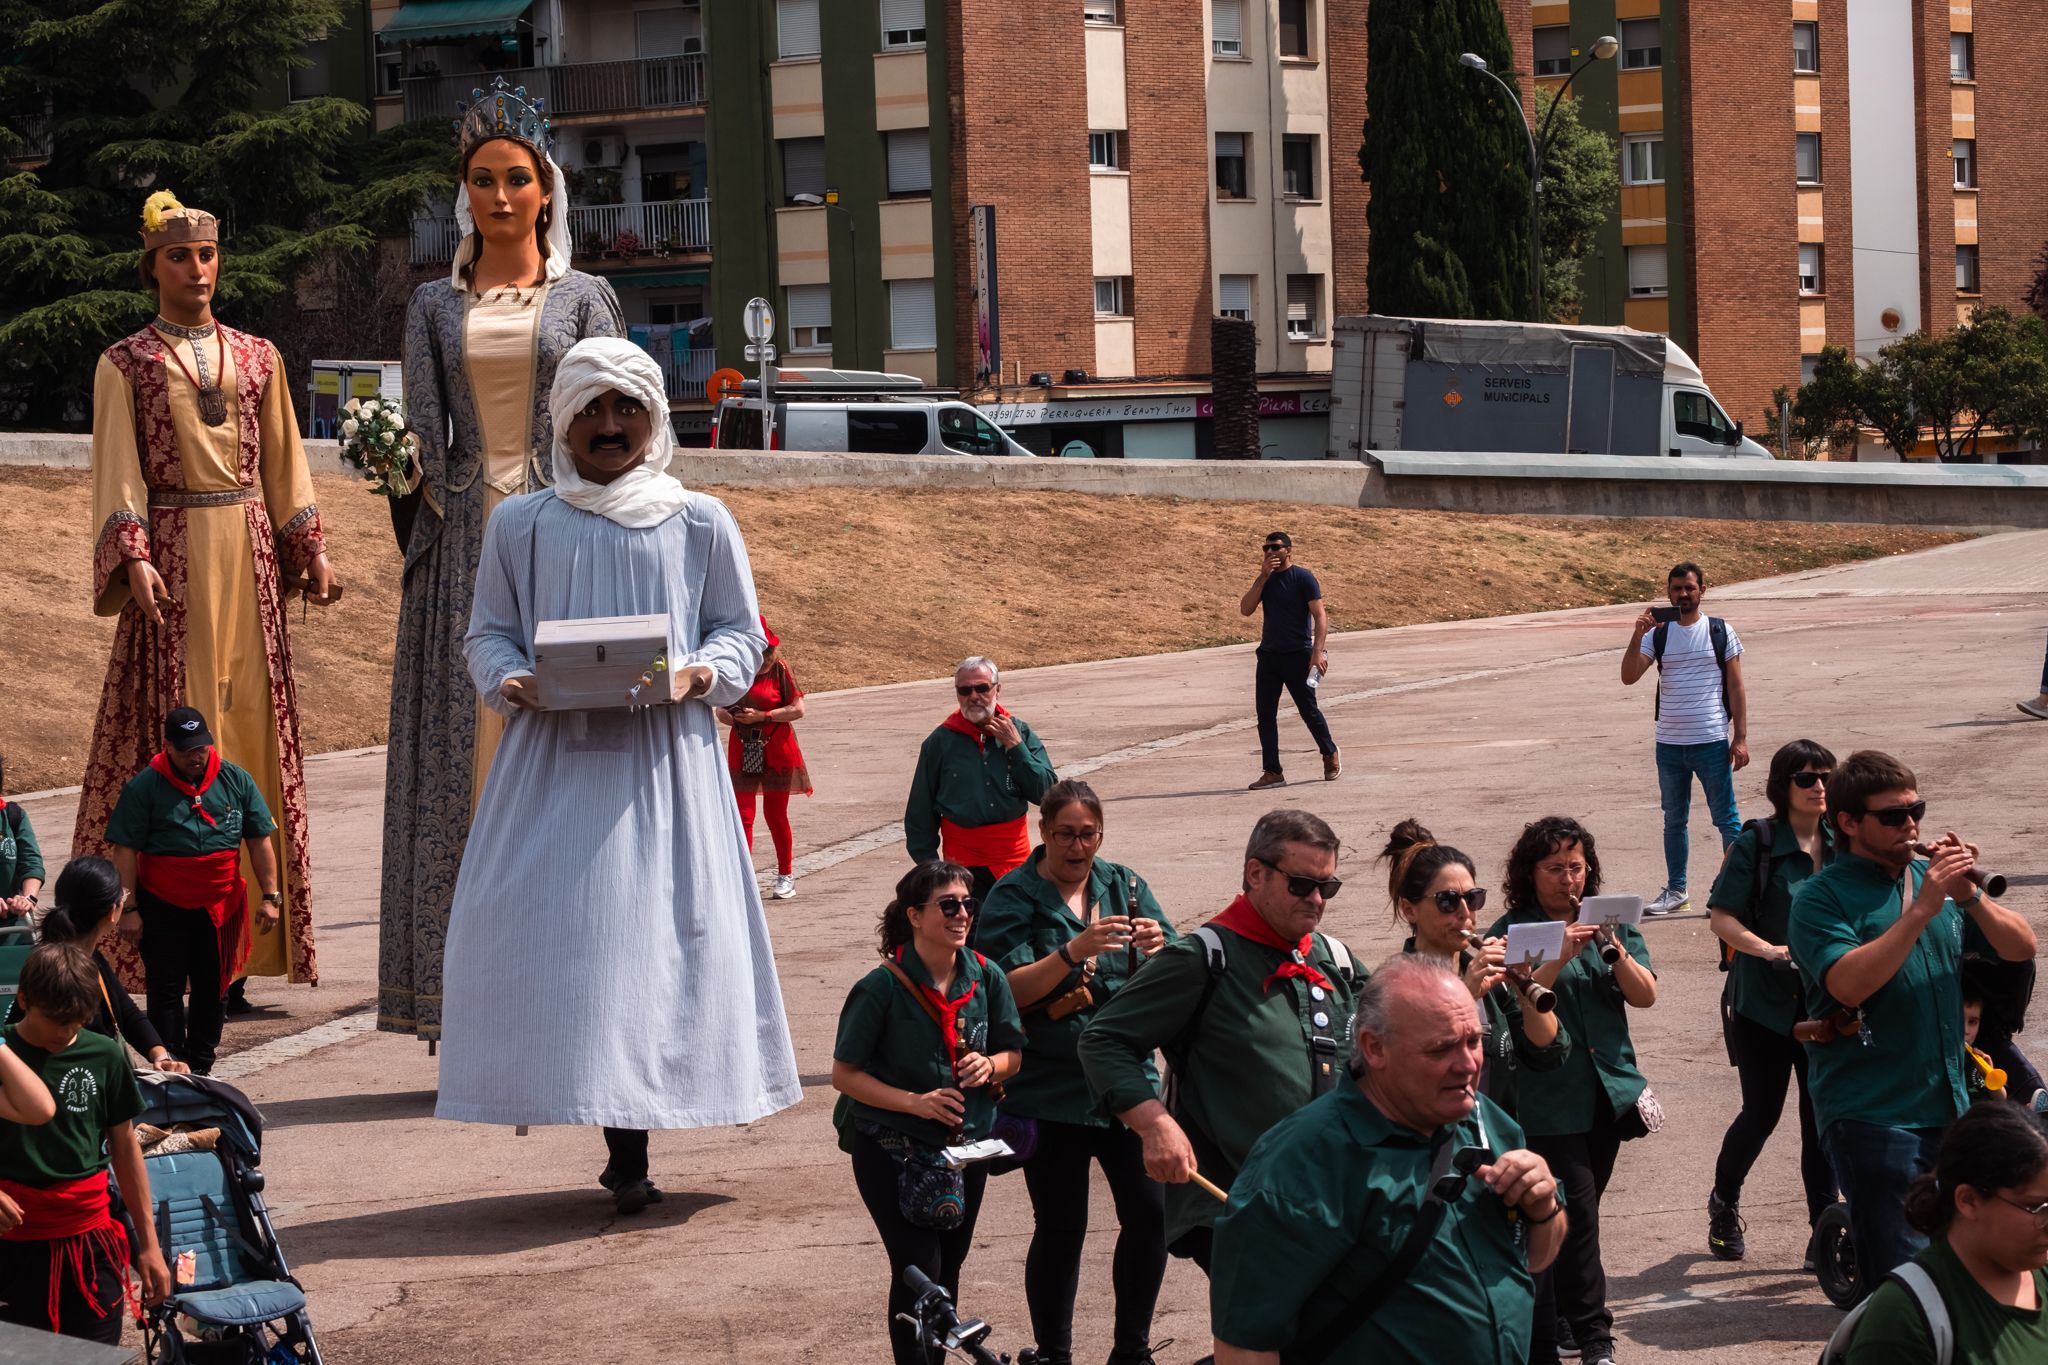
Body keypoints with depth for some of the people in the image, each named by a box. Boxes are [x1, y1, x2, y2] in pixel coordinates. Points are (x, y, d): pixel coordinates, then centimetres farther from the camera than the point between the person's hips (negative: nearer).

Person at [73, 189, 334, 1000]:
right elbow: (118, 468, -4)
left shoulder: (257, 358, 14)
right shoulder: (125, 364, 3)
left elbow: (283, 462, 16)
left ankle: (249, 928, 4)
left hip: (250, 553, 3)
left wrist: (311, 549, 8)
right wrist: (132, 557, -16)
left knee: (253, 718, 1)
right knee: (171, 727, -6)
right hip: (172, 556, -3)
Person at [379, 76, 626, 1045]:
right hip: (464, 544, 2)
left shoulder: (585, 301, 7)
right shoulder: (435, 306, 13)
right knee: (462, 757, -2)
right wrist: (404, 469, -15)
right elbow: (422, 433, 8)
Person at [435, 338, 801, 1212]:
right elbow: (488, 632, 12)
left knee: (658, 929, -6)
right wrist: (508, 681, -9)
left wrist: (697, 675, -11)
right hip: (555, 757, 1)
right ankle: (621, 1144, -1)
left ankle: (630, 1148, 2)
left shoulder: (701, 522, 7)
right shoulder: (521, 524, 9)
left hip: (665, 759, -1)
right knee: (552, 931, -7)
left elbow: (742, 633, 9)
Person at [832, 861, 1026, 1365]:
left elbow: (1013, 1054, 7)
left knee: (949, 1267, 16)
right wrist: (915, 1102, -23)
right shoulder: (883, 988, -17)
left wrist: (990, 1065, -17)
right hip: (892, 1150, -5)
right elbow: (845, 1074, -12)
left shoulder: (986, 978, -4)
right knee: (918, 1272, -10)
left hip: (966, 1147, 5)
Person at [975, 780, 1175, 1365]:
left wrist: (1156, 950, -17)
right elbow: (1012, 990, -13)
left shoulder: (1124, 885, 7)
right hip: (1049, 1091, -3)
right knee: (1060, 1229, 1)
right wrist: (1074, 952, -27)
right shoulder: (1013, 898, -3)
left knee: (1150, 1214, 0)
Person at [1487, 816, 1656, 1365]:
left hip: (1608, 1090, 5)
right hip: (1548, 1101, -5)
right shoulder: (1511, 933, -3)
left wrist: (1613, 947, -16)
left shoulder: (1612, 922, 10)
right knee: (1577, 1212, -11)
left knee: (1579, 1211, 9)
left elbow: (1645, 995, 1)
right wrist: (1560, 955, -24)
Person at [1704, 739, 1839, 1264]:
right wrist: (1769, 950, -23)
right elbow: (1720, 917, -10)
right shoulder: (1756, 844, -9)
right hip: (1764, 1001, -3)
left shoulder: (1840, 845, 4)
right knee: (1761, 1113, 4)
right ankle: (1724, 1202, 30)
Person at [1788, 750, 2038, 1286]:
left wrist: (1970, 896, -9)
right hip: (1872, 1116, -6)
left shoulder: (1932, 876, 11)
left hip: (1947, 1108, 6)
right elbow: (1849, 984, -22)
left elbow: (2021, 948, 9)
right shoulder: (1821, 896, -6)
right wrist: (1923, 909, -23)